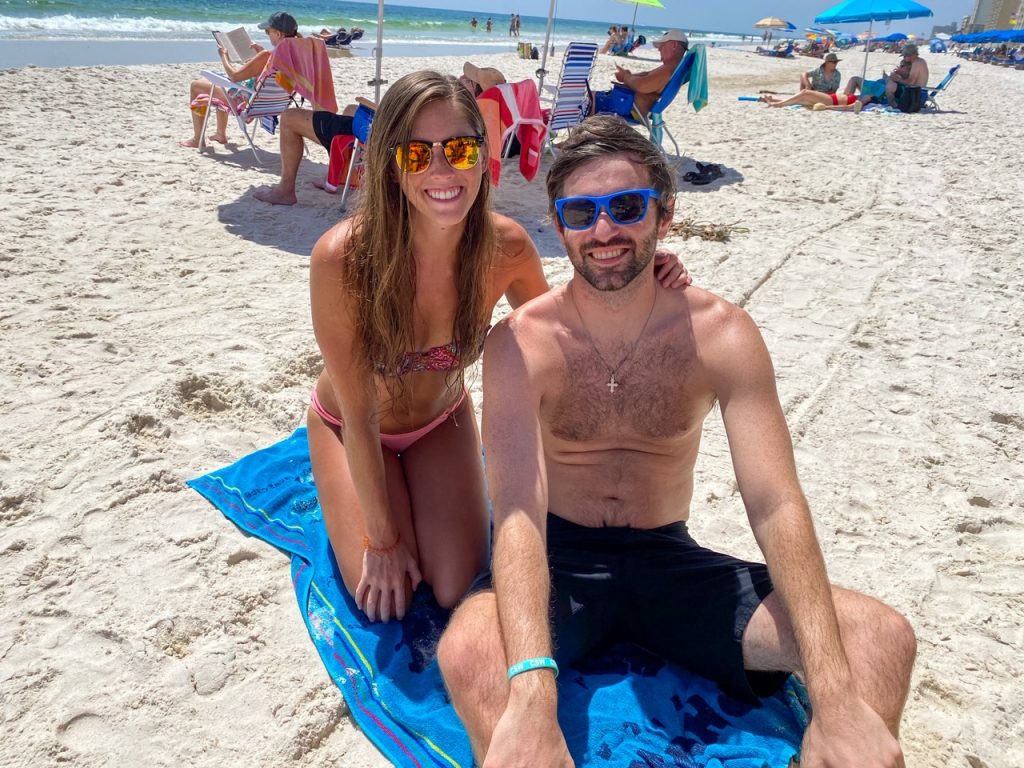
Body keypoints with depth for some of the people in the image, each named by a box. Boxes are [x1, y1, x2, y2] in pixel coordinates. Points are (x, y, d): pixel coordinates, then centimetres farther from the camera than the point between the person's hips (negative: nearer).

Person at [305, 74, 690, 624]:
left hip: (441, 421, 2)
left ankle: (421, 497, 25)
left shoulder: (505, 247, -25)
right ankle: (347, 500, 22)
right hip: (349, 429, -2)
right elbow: (360, 416, -25)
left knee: (456, 591, -6)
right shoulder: (341, 257, -35)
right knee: (383, 597, -9)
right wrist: (383, 539, -16)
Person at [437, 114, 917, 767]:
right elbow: (518, 511, -25)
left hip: (670, 561, 3)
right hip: (559, 556, -2)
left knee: (882, 638, -16)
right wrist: (532, 695, -41)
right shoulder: (522, 343, -14)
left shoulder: (721, 333, -8)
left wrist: (835, 697, -28)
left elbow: (776, 505, -17)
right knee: (468, 654, -35)